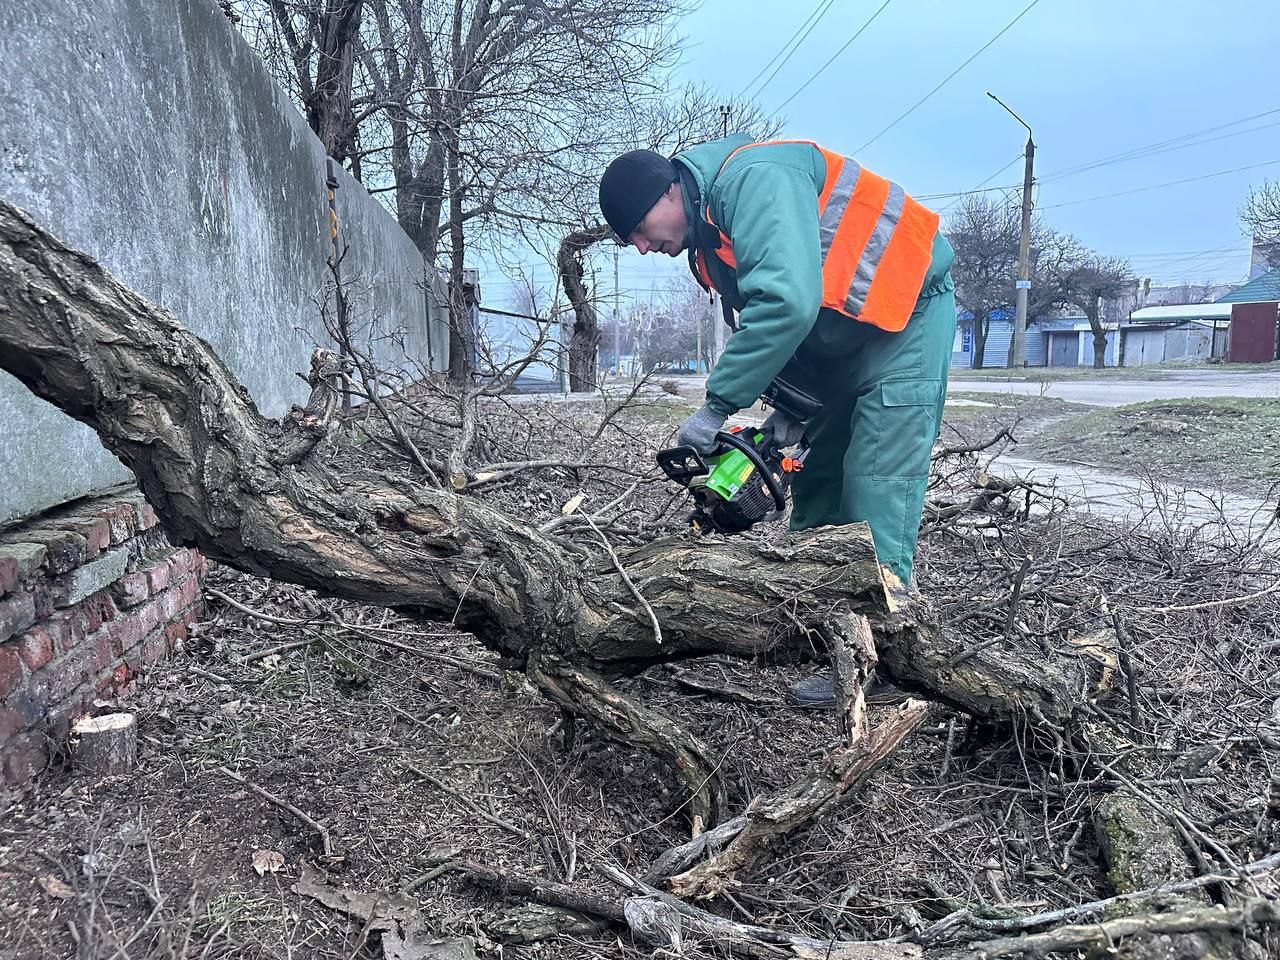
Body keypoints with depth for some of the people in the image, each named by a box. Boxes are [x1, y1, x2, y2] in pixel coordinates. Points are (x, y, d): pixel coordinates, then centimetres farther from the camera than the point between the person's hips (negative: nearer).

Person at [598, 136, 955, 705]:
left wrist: (718, 404, -32)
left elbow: (787, 302, -38)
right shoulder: (709, 240, 6)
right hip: (839, 338, 10)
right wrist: (789, 406, -5)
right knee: (817, 479, 9)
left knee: (876, 486, -13)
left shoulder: (752, 178, -25)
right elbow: (759, 325, 10)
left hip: (904, 313, -10)